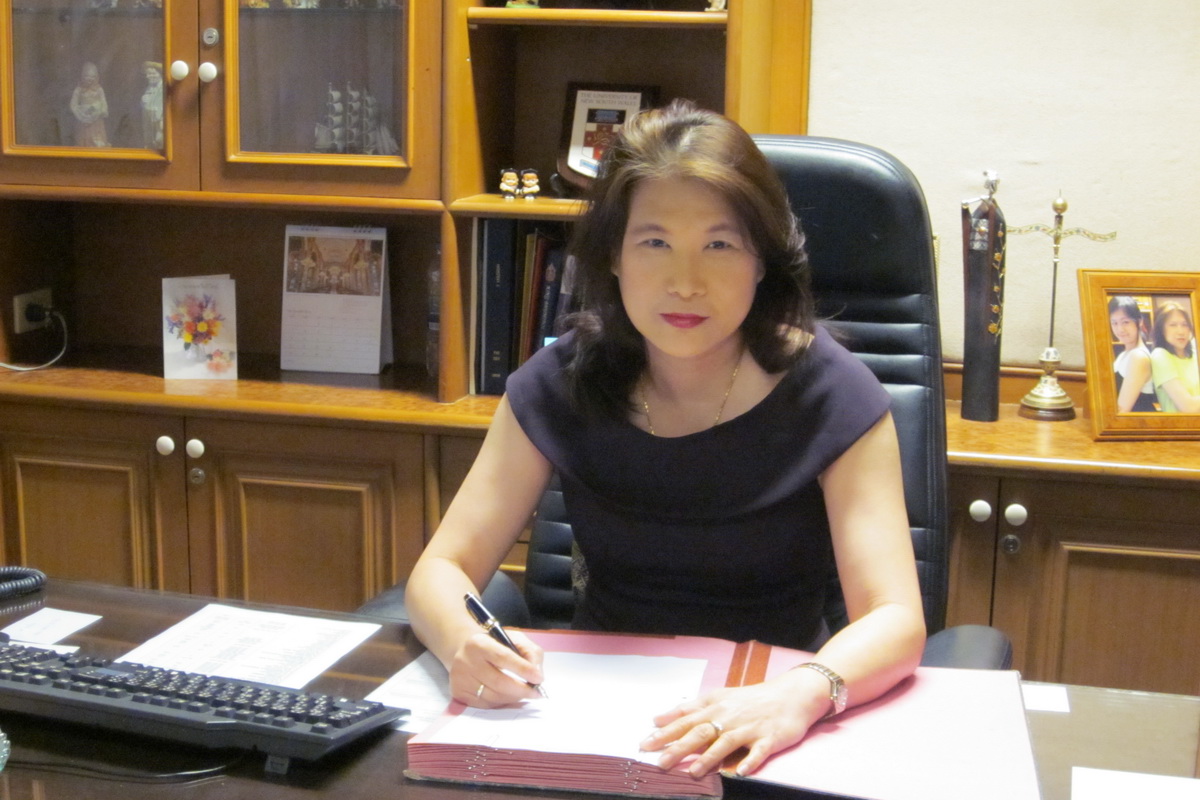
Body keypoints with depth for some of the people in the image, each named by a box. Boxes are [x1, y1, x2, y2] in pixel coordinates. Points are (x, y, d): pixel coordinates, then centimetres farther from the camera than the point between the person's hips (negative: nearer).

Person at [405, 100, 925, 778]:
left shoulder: (832, 396, -11)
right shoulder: (560, 385, -4)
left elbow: (897, 620, -18)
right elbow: (441, 569, -4)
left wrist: (798, 696, -41)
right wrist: (466, 644, -29)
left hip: (763, 727, -2)